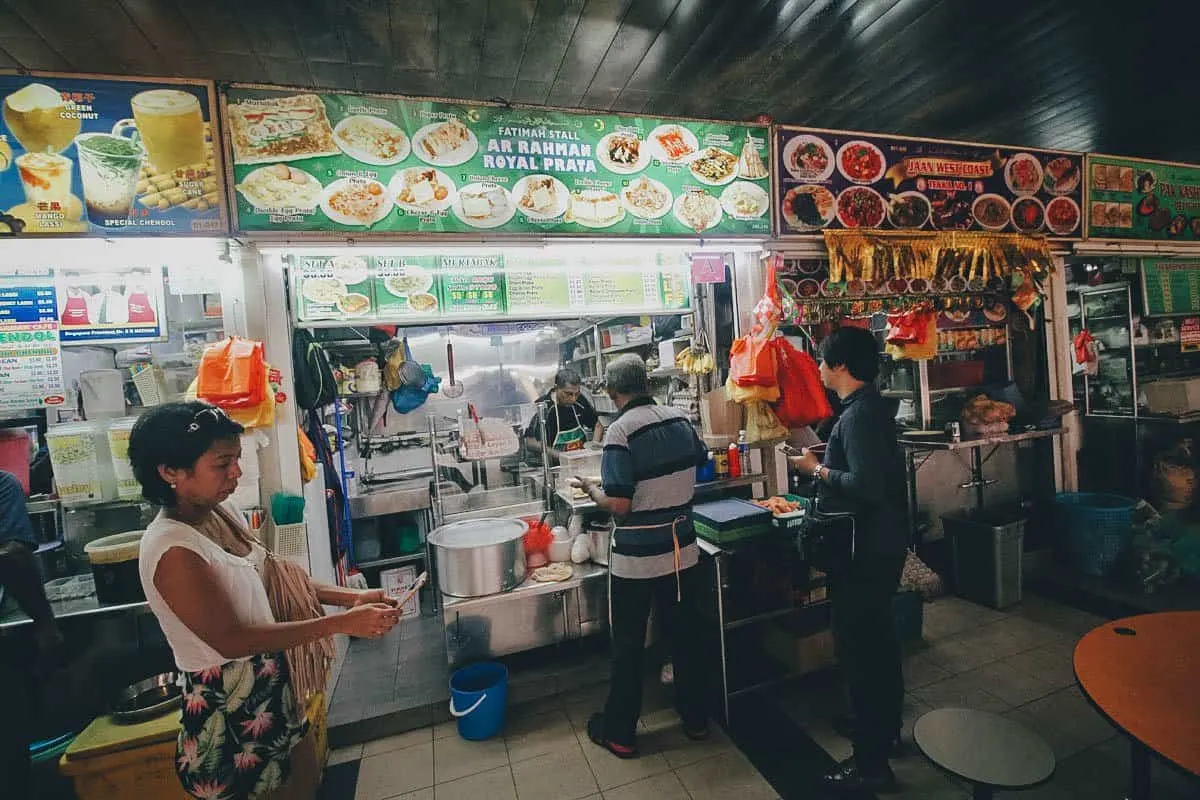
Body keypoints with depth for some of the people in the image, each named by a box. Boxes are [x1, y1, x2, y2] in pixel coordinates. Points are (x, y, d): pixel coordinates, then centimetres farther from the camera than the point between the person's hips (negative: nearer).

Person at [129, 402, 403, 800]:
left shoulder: (221, 512, -3)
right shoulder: (172, 550, -27)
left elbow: (271, 577, 3)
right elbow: (231, 639, -26)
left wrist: (351, 598, -8)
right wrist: (343, 623, -27)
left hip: (270, 684, 8)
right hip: (227, 705, -7)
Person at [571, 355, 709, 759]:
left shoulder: (620, 431, -20)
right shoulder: (679, 419, -2)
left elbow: (618, 505, -23)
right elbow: (699, 460, 17)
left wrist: (589, 488, -5)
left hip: (636, 559, -5)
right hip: (681, 550, 6)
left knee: (628, 645, 13)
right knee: (683, 634, 22)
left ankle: (619, 732, 31)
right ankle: (695, 718, 39)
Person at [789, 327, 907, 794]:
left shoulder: (860, 413, -21)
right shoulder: (871, 405, 9)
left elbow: (866, 485, -30)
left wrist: (818, 470, -17)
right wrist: (826, 465, 7)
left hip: (864, 551, -10)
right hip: (880, 545, 10)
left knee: (858, 647, 1)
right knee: (877, 640, 23)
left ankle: (871, 763, 17)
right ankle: (885, 727, 41)